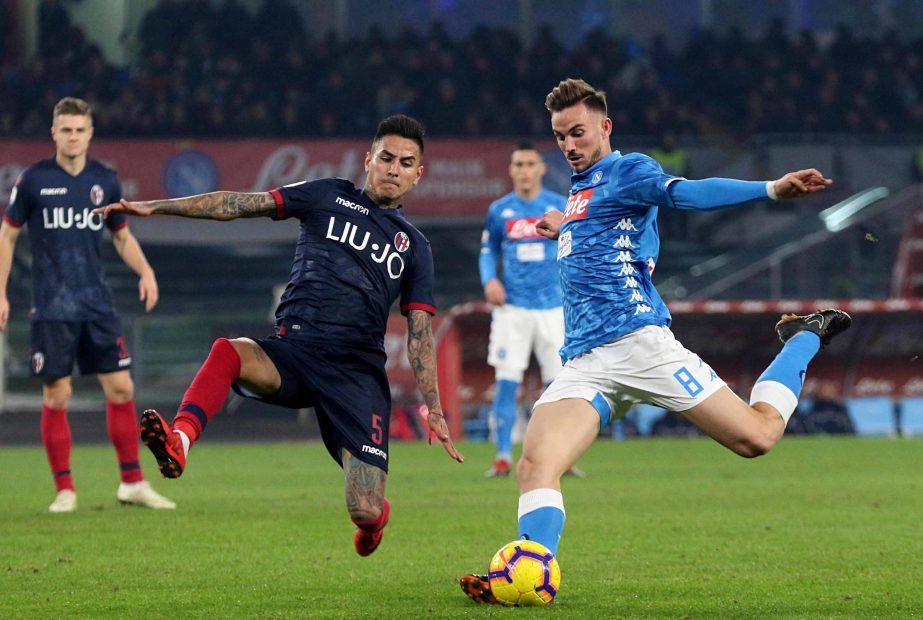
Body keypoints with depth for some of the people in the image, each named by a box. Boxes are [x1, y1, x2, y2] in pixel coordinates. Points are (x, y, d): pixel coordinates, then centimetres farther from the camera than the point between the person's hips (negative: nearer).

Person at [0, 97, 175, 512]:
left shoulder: (105, 181, 6)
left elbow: (122, 236, 17)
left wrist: (145, 271, -1)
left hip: (97, 305, 3)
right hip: (52, 307, -3)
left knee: (121, 388, -1)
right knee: (56, 396, -3)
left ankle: (133, 483, 9)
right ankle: (64, 490, 6)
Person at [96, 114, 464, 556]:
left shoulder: (414, 248, 17)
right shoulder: (329, 197, 14)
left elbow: (419, 333, 14)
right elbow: (239, 205, 9)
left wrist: (434, 409, 4)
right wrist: (155, 207, 2)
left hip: (357, 371, 0)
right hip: (291, 351, 0)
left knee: (366, 514, -12)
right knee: (228, 351, -34)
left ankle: (374, 516, 27)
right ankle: (178, 443, -57)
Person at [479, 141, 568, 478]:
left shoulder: (560, 207, 3)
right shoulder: (499, 210, 6)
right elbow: (488, 251, 14)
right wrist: (489, 280, -4)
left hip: (553, 307, 0)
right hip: (512, 308, 0)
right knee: (506, 383, -6)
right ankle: (503, 457, -1)